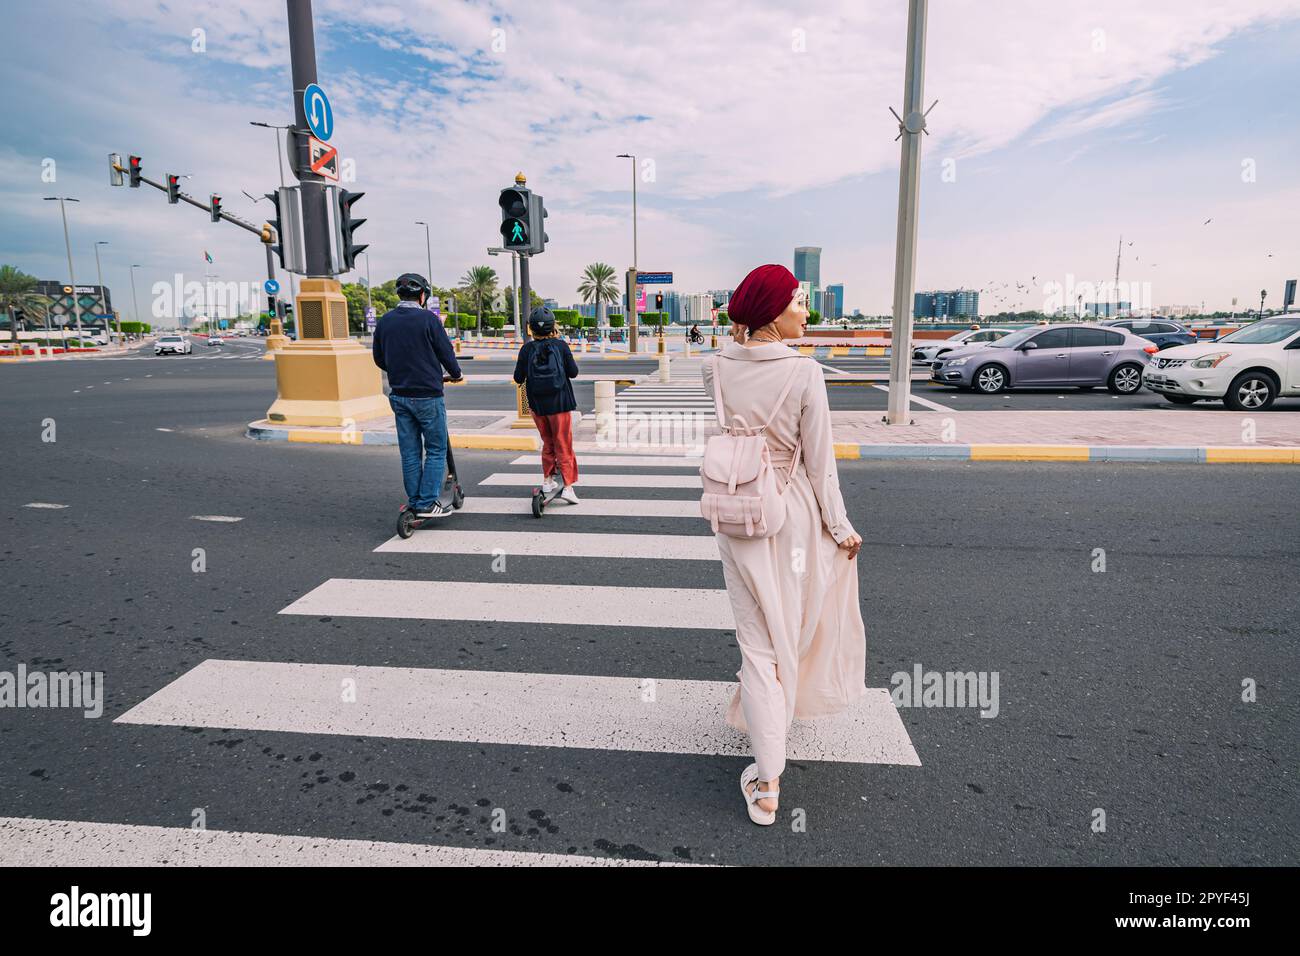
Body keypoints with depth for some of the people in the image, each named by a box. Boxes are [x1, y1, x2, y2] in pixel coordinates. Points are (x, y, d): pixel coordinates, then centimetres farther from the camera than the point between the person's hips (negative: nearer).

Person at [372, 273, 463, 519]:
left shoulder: (384, 321, 5)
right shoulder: (428, 319, -10)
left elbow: (379, 358, 13)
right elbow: (446, 352, -5)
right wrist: (455, 374, 14)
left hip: (399, 395, 5)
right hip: (427, 395, -5)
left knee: (410, 452, 11)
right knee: (436, 450, 4)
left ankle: (414, 502, 16)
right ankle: (427, 504, 1)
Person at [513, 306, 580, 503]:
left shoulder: (527, 349, -3)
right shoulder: (561, 345, -7)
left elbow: (518, 378, -3)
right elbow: (573, 372, -3)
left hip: (537, 404, 2)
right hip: (559, 403, -2)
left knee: (547, 443, 20)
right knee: (563, 445, 3)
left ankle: (547, 481, 25)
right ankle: (568, 486, -4)